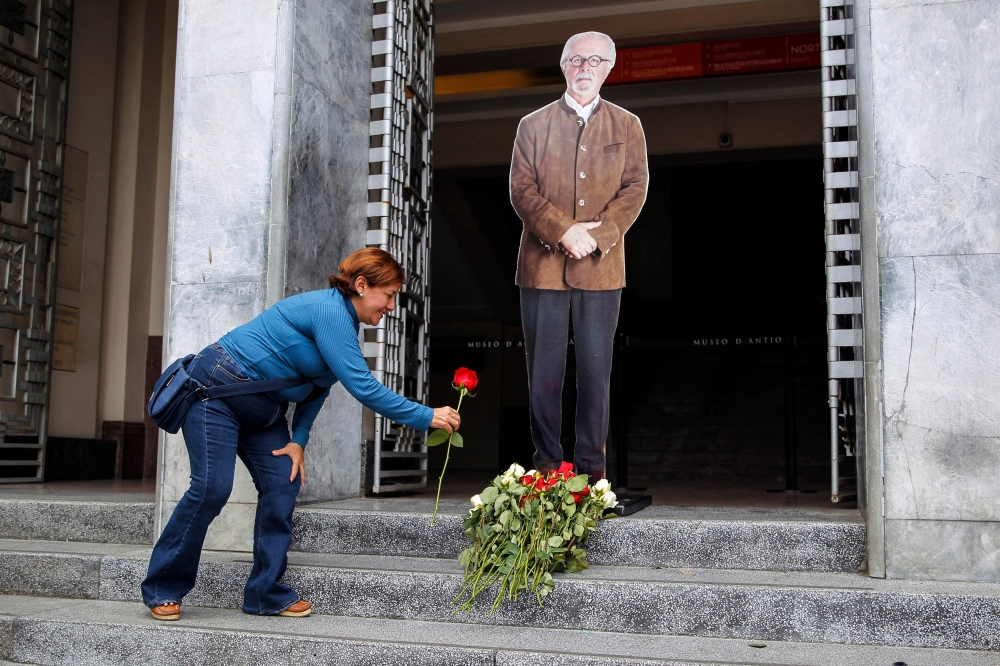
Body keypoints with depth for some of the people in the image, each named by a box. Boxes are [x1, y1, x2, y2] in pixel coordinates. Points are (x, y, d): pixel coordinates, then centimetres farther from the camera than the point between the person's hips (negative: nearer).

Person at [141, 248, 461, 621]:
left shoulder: (342, 321, 4)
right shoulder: (329, 312, -26)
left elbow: (319, 387, 8)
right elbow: (361, 386, -30)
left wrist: (299, 439, -5)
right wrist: (425, 417, -26)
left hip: (261, 409, 10)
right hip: (216, 390, -10)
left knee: (283, 484, -2)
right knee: (211, 488, -13)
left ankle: (265, 593, 5)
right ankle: (162, 589, 3)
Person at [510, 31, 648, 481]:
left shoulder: (627, 126, 12)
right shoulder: (533, 125, 11)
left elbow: (635, 188, 3)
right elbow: (522, 189, 0)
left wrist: (597, 235, -13)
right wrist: (562, 232, -15)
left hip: (602, 267, 0)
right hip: (543, 264, 0)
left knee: (595, 372, 3)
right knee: (544, 372, 2)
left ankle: (592, 465, 12)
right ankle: (546, 464, 12)